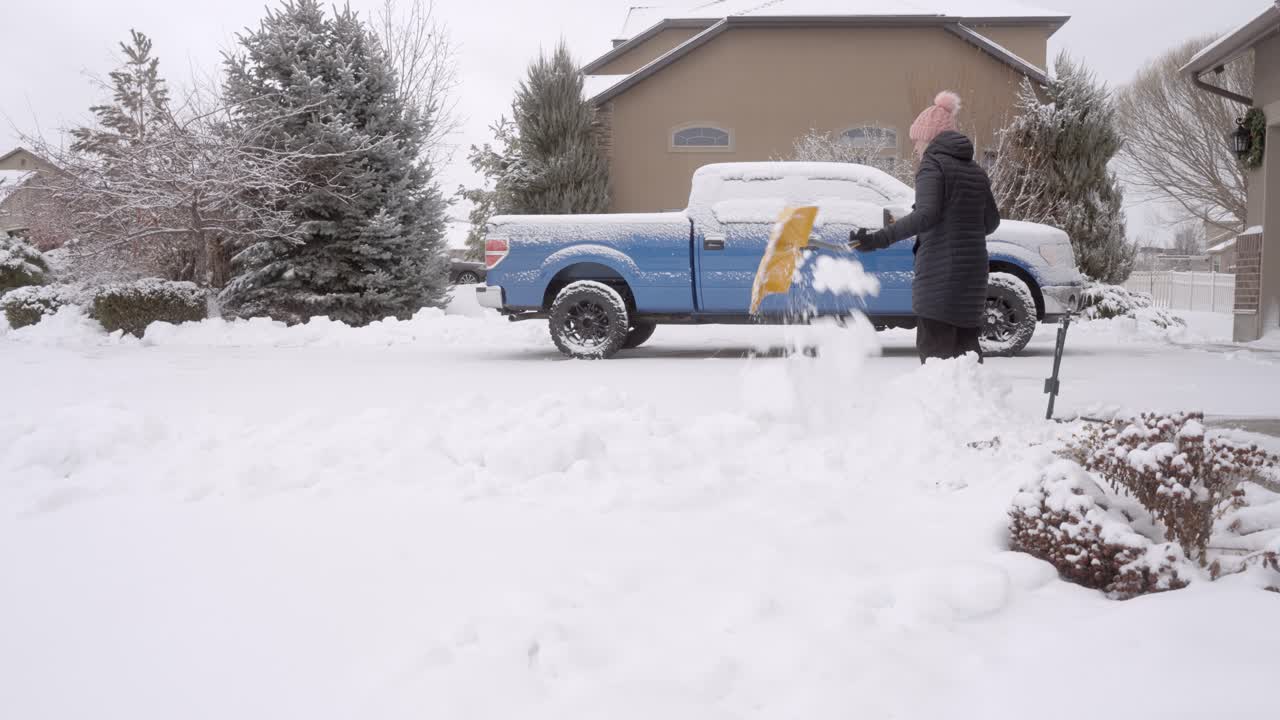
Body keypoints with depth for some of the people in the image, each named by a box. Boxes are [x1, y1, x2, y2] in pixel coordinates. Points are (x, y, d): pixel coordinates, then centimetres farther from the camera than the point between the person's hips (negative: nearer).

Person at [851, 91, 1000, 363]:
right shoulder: (976, 171, 17)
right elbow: (991, 221, 20)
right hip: (973, 272, 8)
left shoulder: (933, 165, -7)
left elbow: (925, 214, -23)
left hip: (938, 274, -8)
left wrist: (879, 239, -32)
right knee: (966, 345, 16)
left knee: (934, 349, -7)